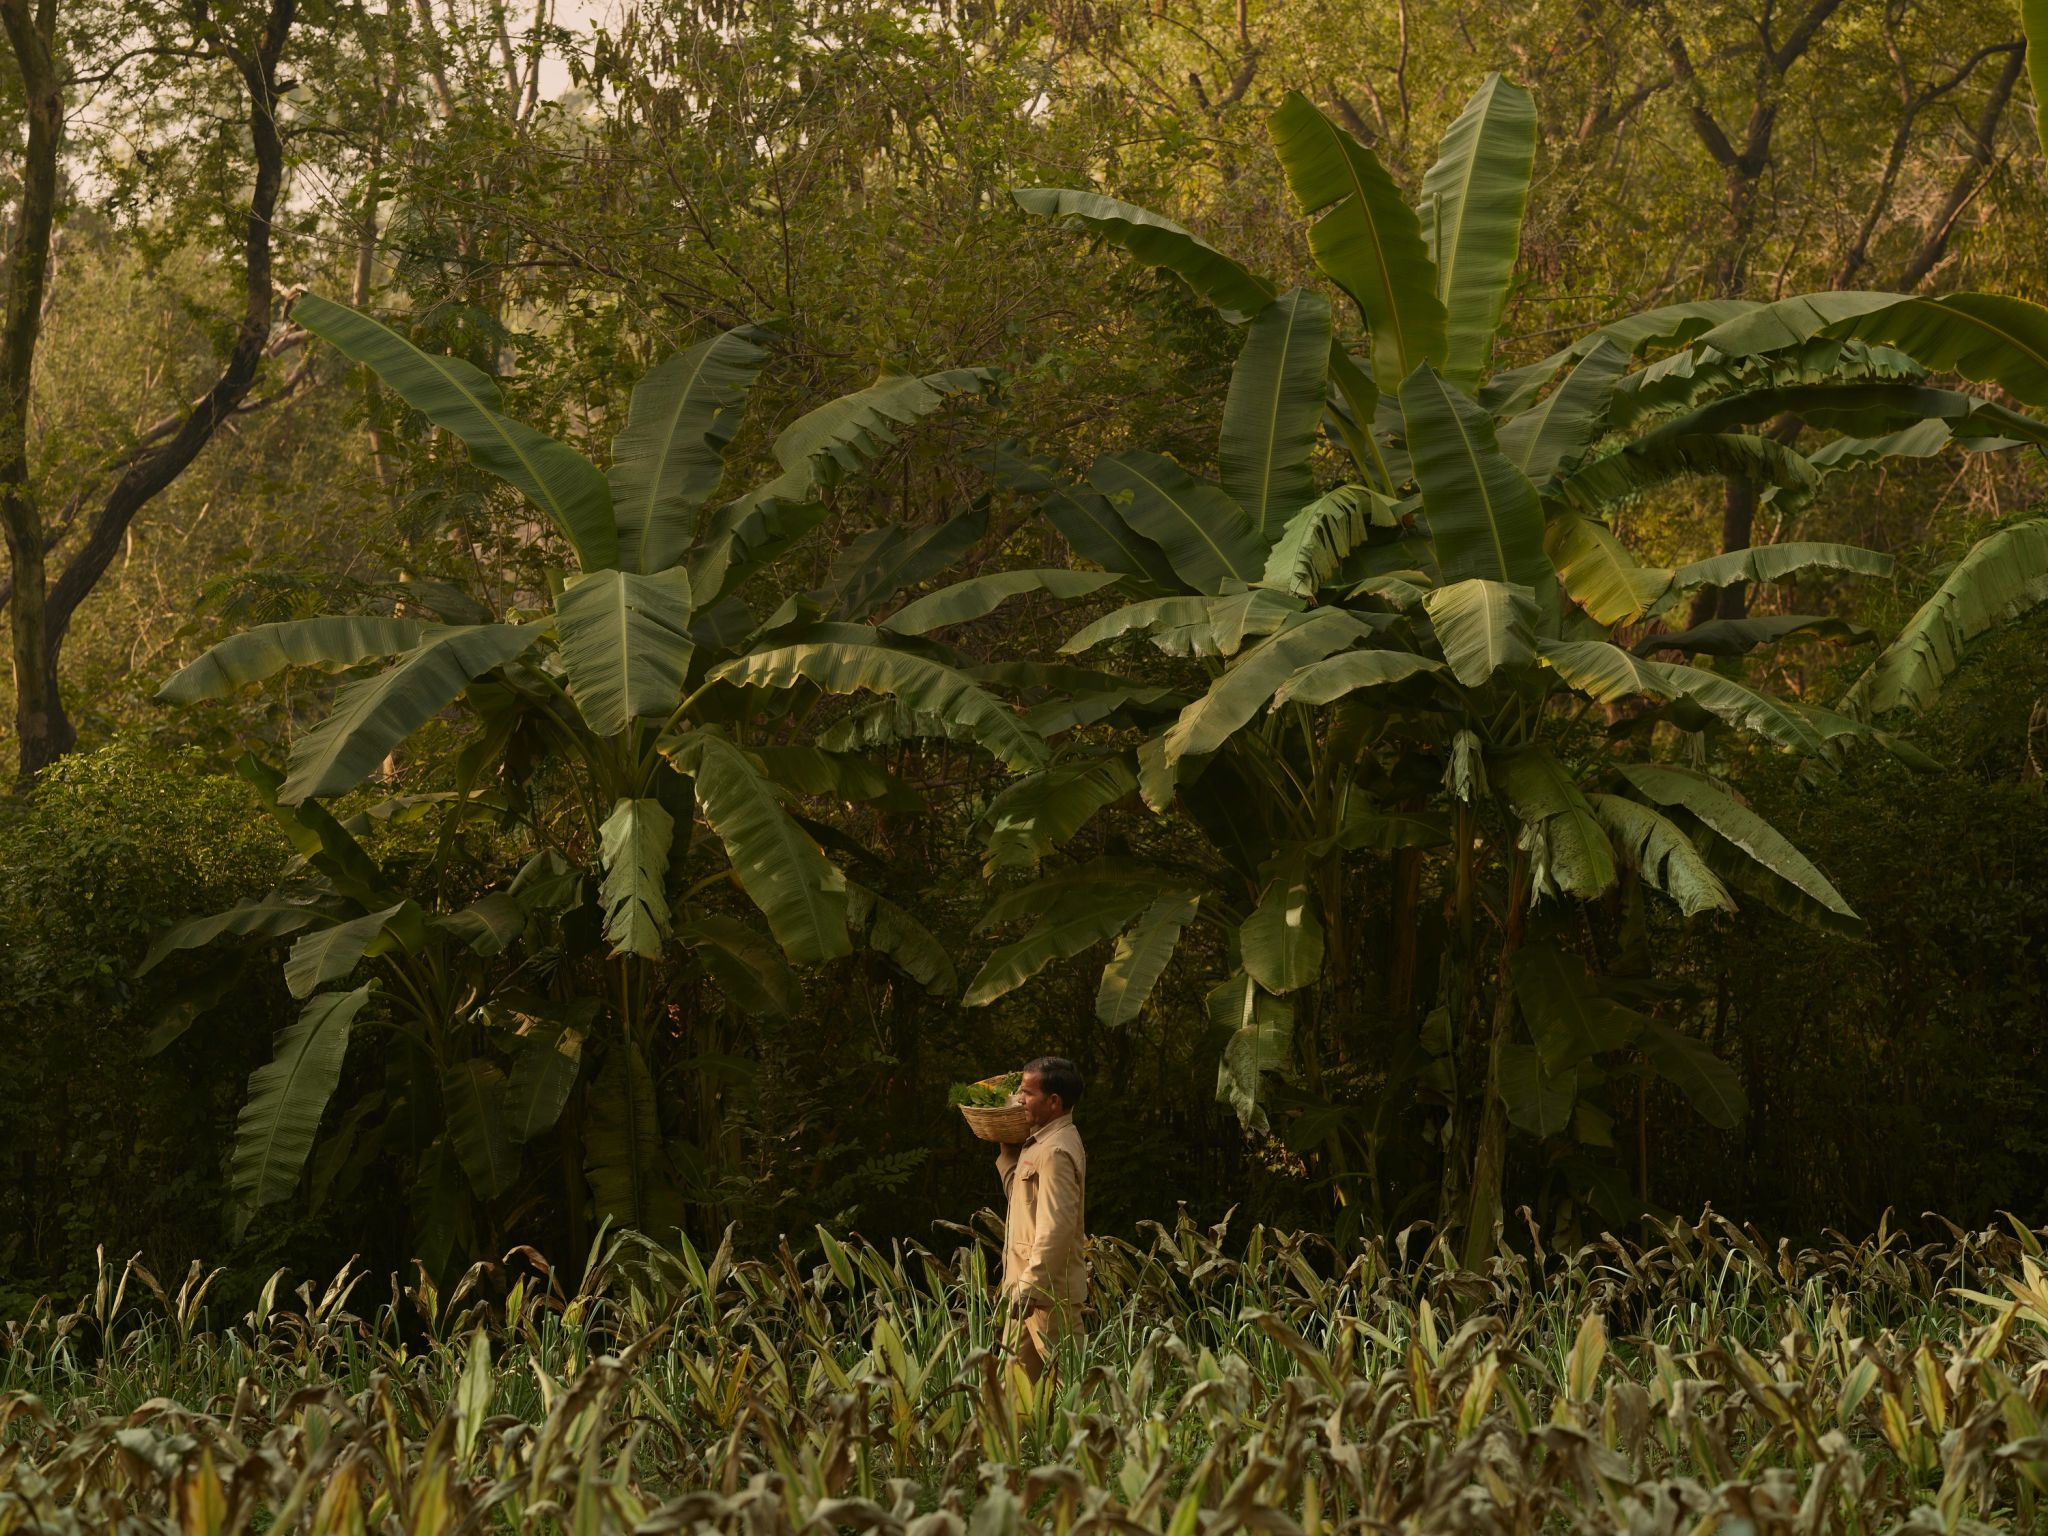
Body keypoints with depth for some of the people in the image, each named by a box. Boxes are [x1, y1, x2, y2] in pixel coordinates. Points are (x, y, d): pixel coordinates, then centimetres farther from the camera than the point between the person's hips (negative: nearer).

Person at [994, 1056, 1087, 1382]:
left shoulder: (1056, 1152, -19)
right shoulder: (1038, 1143, 14)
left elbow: (1055, 1228, -25)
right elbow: (1018, 1193, 23)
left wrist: (1030, 1286, -24)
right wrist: (1008, 1148, 17)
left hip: (1048, 1292, -11)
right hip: (1030, 1285, 11)